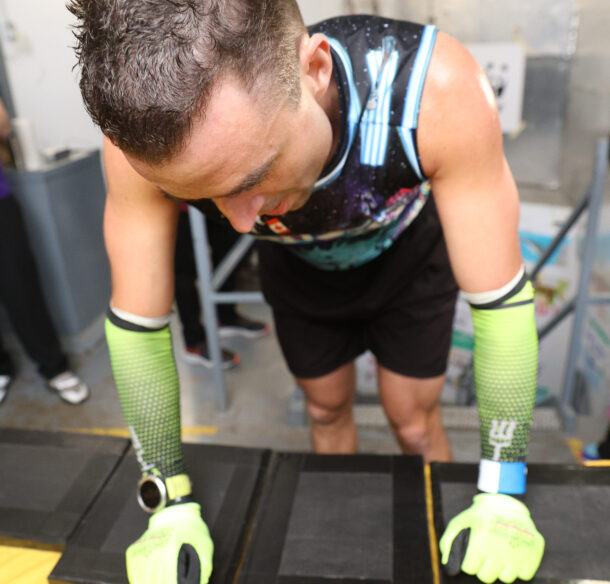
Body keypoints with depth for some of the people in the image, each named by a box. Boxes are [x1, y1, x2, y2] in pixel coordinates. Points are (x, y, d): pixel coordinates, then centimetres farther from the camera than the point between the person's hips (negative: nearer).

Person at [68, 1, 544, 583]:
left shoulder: (436, 88, -42)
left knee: (412, 422, 10)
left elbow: (501, 299, -33)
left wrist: (501, 497, -26)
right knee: (327, 409, 17)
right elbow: (136, 323, -26)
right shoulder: (146, 127, -36)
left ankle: (436, 533, 42)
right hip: (298, 270, 2)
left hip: (408, 256, -1)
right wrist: (173, 508, -19)